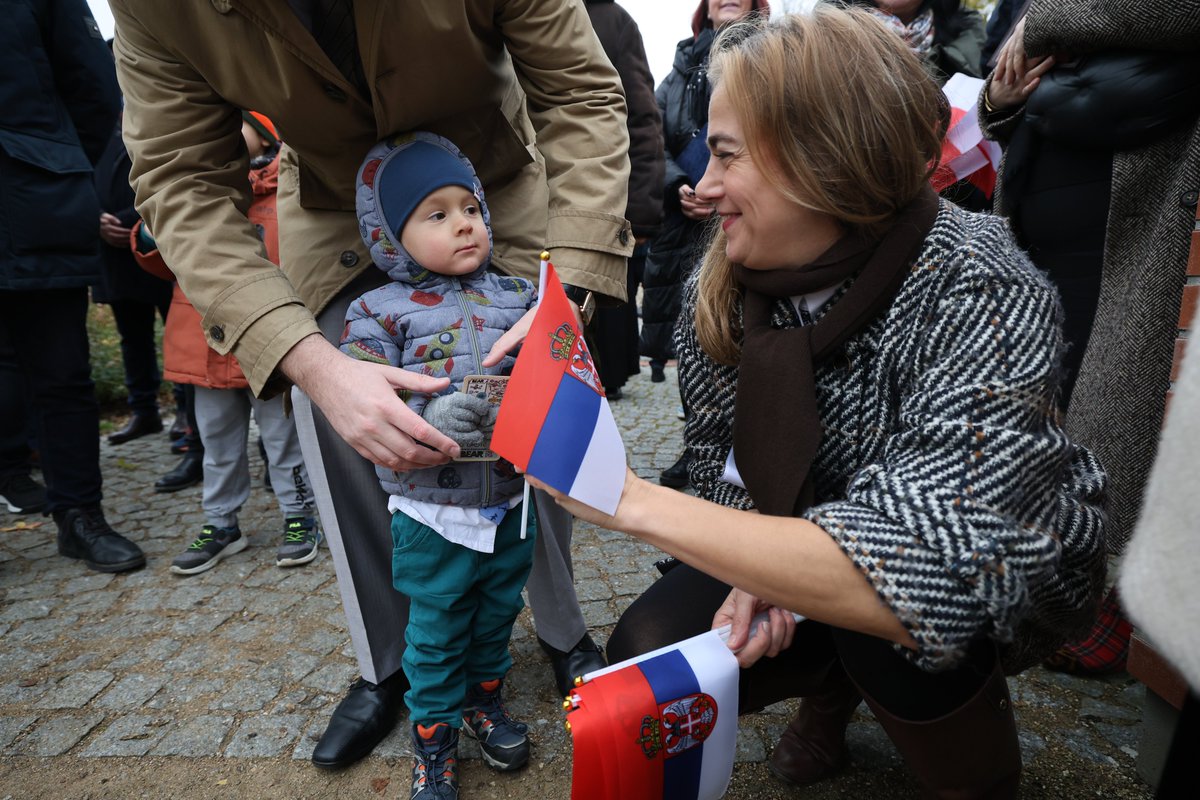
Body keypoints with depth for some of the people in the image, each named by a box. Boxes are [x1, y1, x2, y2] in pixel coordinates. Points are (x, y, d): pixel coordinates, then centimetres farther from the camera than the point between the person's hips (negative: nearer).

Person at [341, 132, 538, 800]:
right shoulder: (381, 313, -8)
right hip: (432, 514, -3)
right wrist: (426, 420, -32)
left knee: (498, 615, 23)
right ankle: (435, 738, 38)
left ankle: (486, 700, 50)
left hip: (512, 501, 4)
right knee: (436, 633, 14)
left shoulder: (518, 297, 1)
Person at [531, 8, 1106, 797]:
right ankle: (838, 676, 18)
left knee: (886, 614, -35)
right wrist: (755, 573, -22)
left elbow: (922, 581, -40)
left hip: (1002, 576, -3)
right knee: (650, 659, -13)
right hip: (813, 554, 4)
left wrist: (637, 502, -41)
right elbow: (725, 463, -2)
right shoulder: (719, 288, -14)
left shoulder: (980, 295, -30)